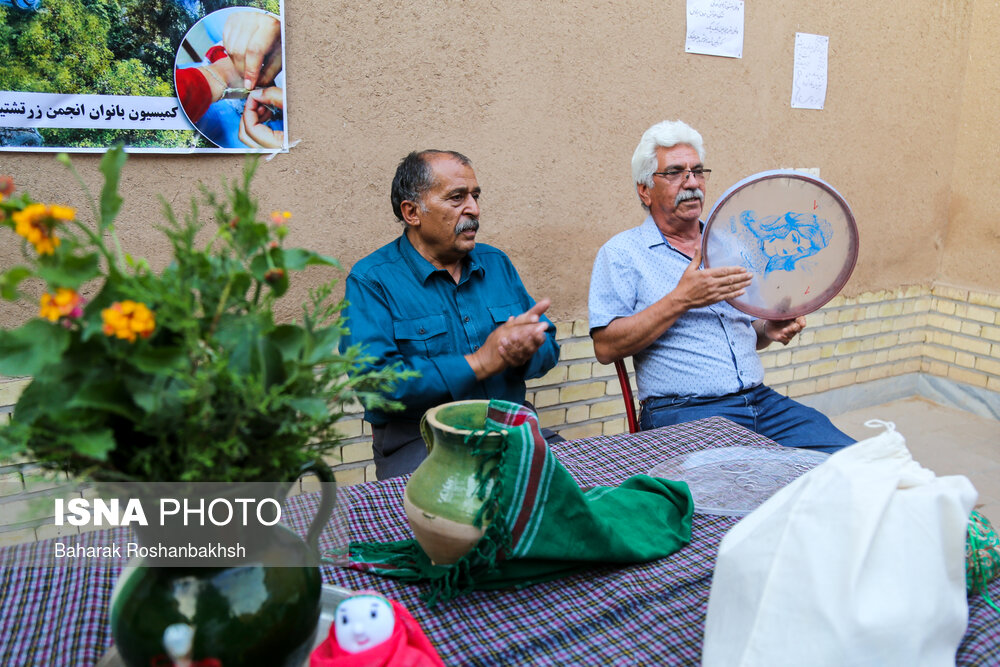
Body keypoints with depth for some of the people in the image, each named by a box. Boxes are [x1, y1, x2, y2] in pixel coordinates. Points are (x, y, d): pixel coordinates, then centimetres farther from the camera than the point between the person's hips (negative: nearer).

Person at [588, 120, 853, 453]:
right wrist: (681, 300, -16)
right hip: (684, 412, -6)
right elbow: (606, 347, -10)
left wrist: (770, 330, 4)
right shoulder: (621, 252, 1)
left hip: (761, 400, 6)